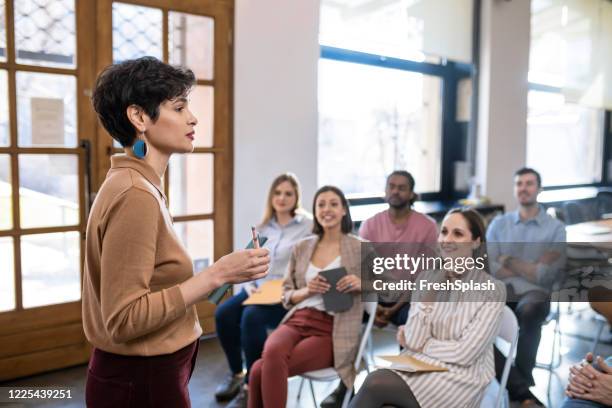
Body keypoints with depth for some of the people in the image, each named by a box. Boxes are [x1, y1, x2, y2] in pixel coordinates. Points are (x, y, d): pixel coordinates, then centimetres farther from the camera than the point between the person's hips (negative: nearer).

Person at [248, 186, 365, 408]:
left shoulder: (360, 248, 4)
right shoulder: (302, 247, 13)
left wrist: (362, 284, -14)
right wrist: (307, 291, -6)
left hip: (331, 330, -3)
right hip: (297, 320, 4)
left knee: (261, 370, -26)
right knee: (272, 353, -33)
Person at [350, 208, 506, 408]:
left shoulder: (493, 290, -6)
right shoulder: (427, 277, 6)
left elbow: (465, 353, -12)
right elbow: (414, 340, -4)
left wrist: (419, 345, -3)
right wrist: (431, 288, -11)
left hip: (461, 378, -3)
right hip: (419, 365, 4)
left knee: (375, 384, -27)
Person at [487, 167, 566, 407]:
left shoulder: (555, 228, 8)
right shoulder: (498, 224, 15)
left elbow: (549, 276, -4)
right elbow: (487, 267, 3)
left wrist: (509, 262, 0)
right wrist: (532, 268, -2)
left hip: (535, 292, -2)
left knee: (528, 311, -38)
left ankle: (521, 384, -16)